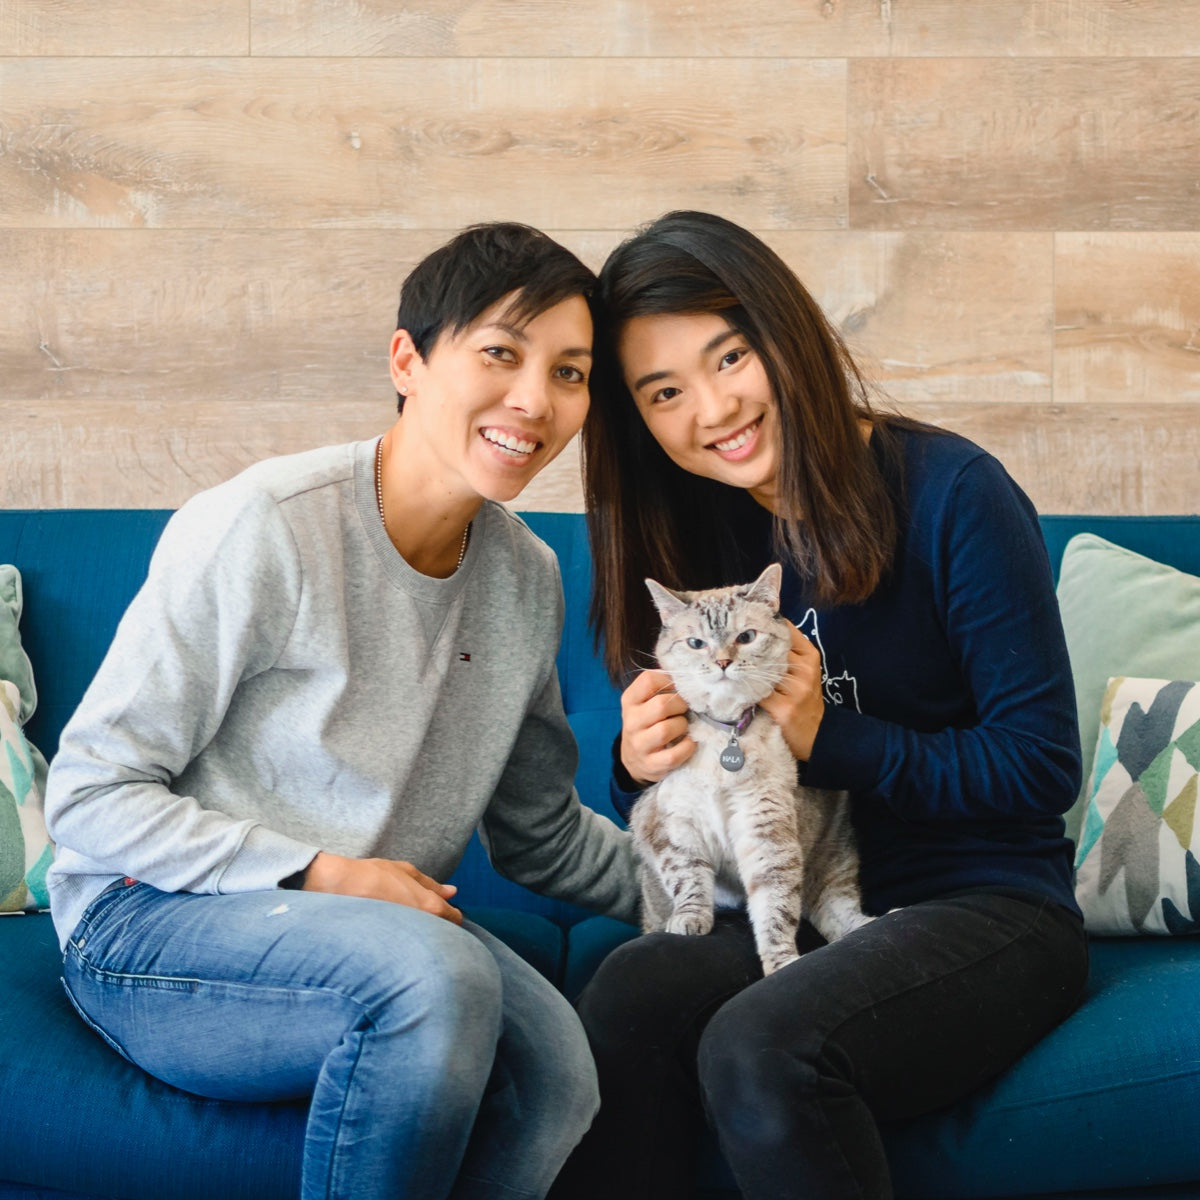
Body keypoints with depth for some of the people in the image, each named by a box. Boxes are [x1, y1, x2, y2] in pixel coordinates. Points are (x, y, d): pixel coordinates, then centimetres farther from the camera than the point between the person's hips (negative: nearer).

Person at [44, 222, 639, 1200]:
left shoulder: (528, 578, 3)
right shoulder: (263, 528, -17)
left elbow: (540, 833, 14)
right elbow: (89, 796, -14)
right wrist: (318, 874, -22)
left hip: (380, 922, 5)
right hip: (146, 928, -5)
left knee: (559, 1068, -25)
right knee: (438, 974, -34)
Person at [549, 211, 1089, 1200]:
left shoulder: (950, 494, -9)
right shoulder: (695, 536, 9)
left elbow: (1041, 767, -10)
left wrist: (829, 739, -16)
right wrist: (641, 769, -9)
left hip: (989, 907, -4)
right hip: (796, 916, 4)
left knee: (760, 1043, -34)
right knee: (628, 991, -30)